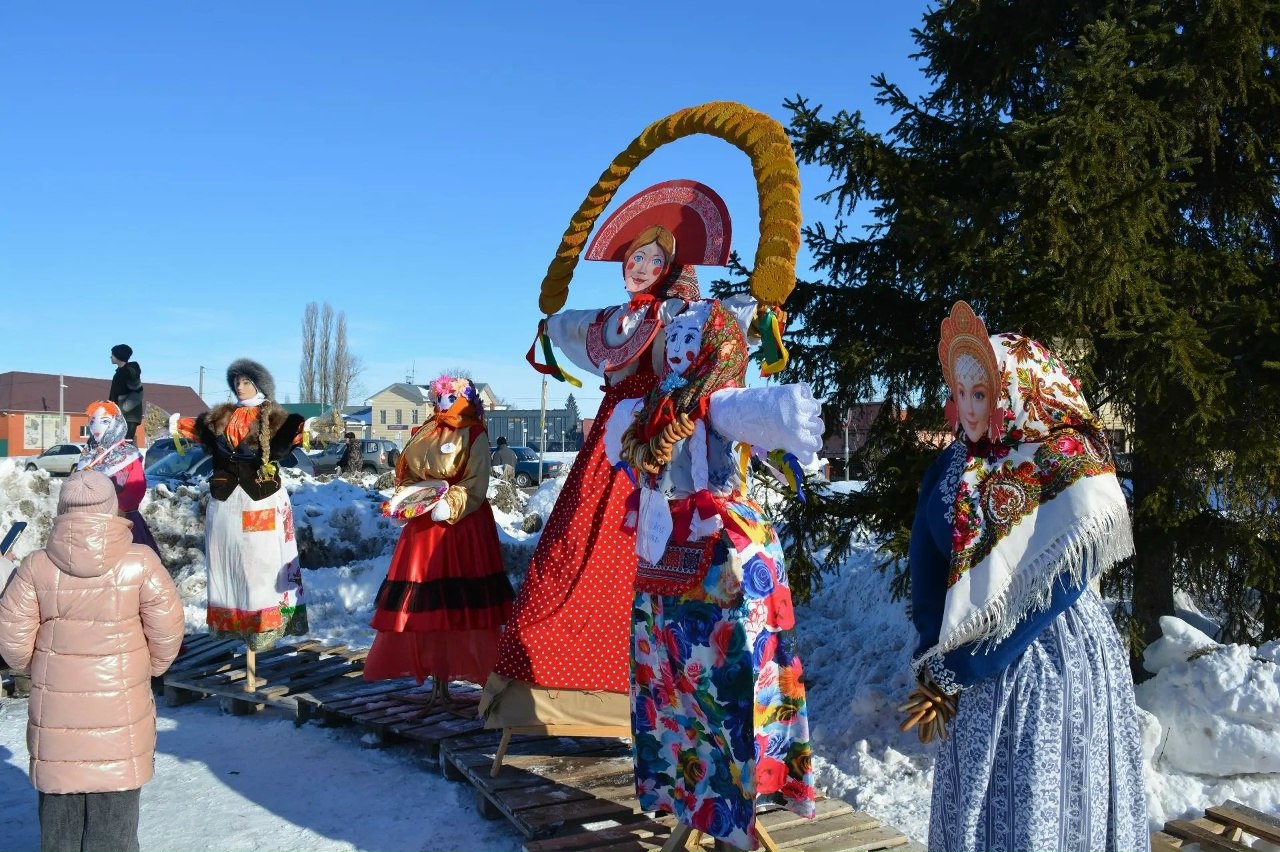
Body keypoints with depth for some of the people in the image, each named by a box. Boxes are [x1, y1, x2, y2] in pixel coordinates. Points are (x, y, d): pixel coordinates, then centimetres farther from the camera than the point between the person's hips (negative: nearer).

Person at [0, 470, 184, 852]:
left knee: (59, 813, 17)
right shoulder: (139, 563, -13)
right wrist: (149, 668, 10)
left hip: (56, 710, 2)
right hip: (120, 706, -2)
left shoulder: (37, 566, -8)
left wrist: (39, 667, 15)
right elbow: (166, 631, -9)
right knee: (114, 813, 11)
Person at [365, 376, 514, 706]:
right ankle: (439, 679, 9)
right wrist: (404, 502, -5)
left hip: (464, 529, -3)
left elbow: (475, 489, -5)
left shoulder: (475, 437, 1)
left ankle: (487, 677, 2)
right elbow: (406, 476, 11)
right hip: (423, 529, 3)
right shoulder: (425, 434, 10)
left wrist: (448, 507, -19)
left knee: (464, 605, -3)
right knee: (430, 606, 3)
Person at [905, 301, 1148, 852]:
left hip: (1052, 663, -5)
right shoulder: (956, 468, 2)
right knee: (979, 803, 13)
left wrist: (952, 673, -16)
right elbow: (930, 576, 4)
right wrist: (936, 670, -5)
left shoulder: (1067, 472, -15)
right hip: (984, 663, 5)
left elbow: (1045, 591, -19)